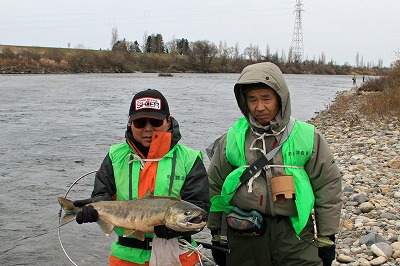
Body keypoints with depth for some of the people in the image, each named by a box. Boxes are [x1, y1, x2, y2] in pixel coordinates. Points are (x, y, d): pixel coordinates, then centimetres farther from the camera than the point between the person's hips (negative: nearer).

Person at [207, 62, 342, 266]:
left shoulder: (308, 137, 0)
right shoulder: (232, 138, 5)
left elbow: (328, 186, 4)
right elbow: (214, 186, 13)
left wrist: (327, 238, 4)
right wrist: (217, 236, 14)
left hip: (295, 234, -1)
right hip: (244, 236, 2)